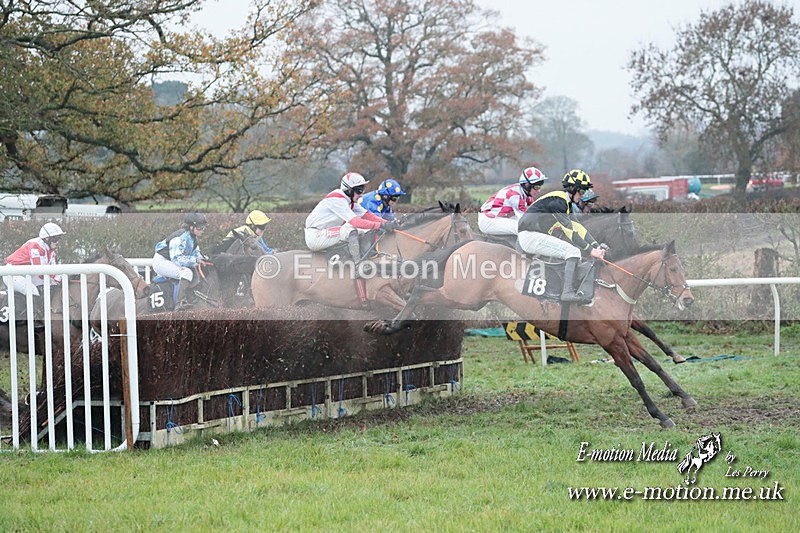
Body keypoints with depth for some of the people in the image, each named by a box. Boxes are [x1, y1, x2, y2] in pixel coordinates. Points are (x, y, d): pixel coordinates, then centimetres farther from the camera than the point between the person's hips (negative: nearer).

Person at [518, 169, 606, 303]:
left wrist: (597, 246, 0)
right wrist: (591, 250, -20)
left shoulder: (566, 203, 16)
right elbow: (570, 230, -21)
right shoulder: (557, 201, -16)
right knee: (574, 252, -17)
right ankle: (568, 292, -24)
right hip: (532, 236, -11)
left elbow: (578, 227, 11)